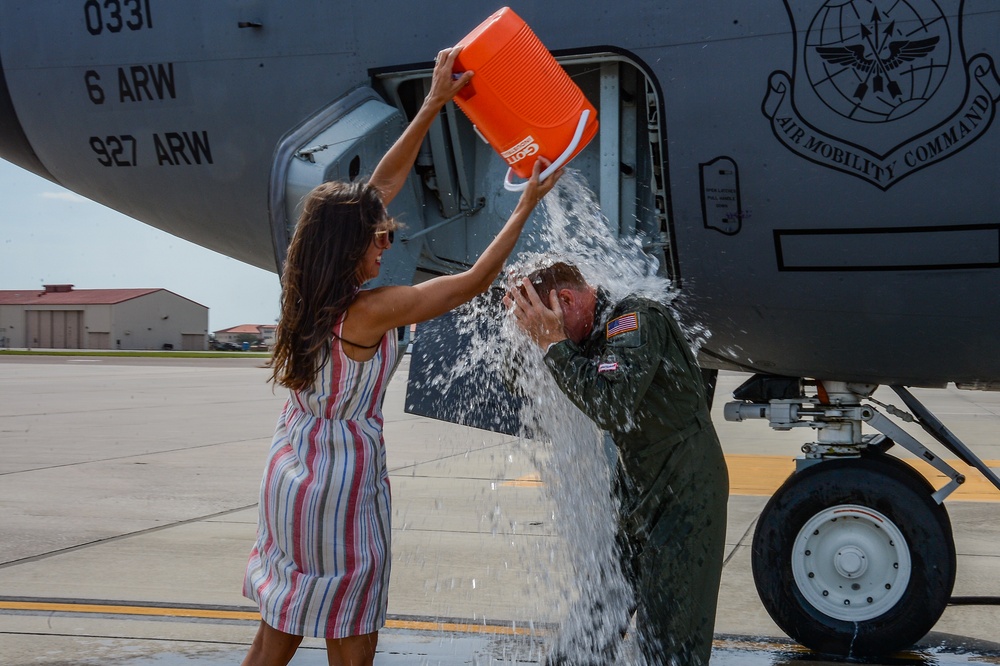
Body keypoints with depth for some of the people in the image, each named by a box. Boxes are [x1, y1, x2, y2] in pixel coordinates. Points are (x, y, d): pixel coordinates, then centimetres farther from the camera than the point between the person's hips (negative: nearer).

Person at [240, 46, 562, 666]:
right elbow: (474, 281, -13)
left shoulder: (309, 292, 0)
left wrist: (433, 105, 7)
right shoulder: (370, 311, -21)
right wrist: (526, 206, -6)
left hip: (288, 477, 8)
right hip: (341, 488, -8)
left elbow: (381, 186, 5)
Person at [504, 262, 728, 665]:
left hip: (681, 496, -9)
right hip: (634, 497, 9)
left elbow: (614, 408, -32)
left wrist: (554, 344, -23)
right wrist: (525, 319, -2)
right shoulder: (595, 334, 7)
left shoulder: (636, 320, -19)